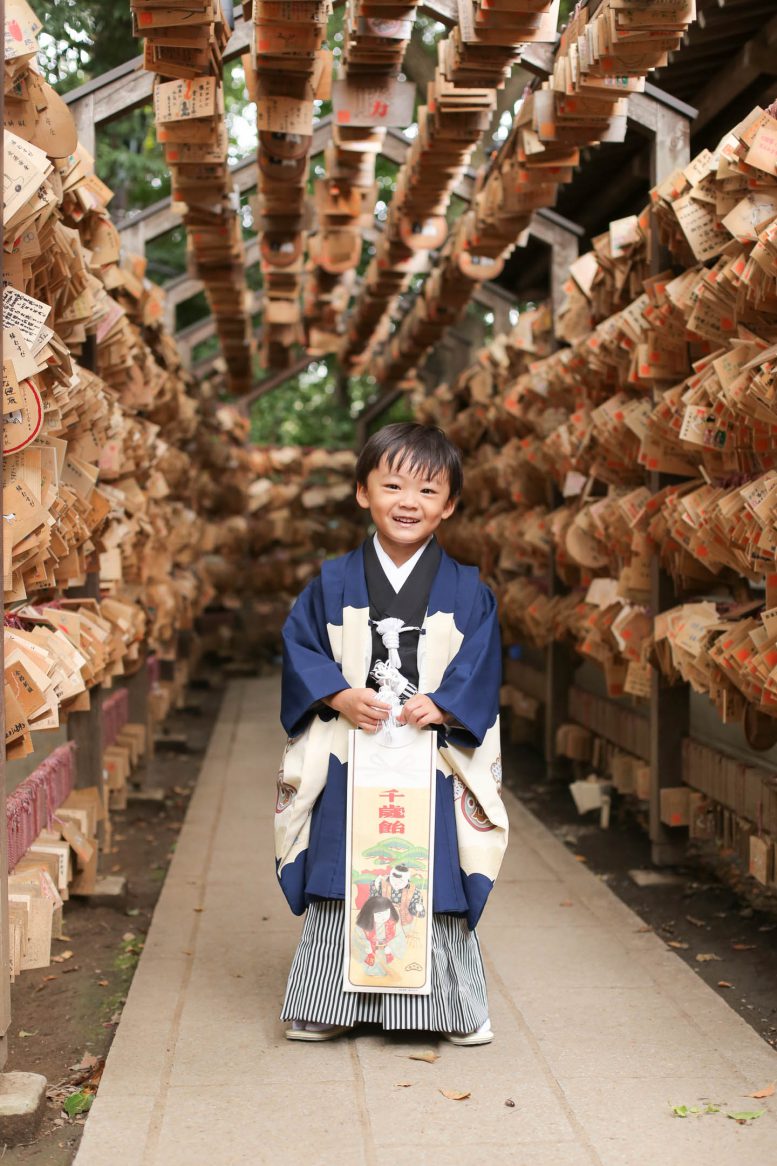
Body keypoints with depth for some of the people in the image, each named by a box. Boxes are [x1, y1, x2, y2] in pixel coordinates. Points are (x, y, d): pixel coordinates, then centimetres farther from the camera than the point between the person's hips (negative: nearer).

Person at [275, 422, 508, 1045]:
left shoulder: (467, 590, 2)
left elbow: (482, 666, -2)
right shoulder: (333, 583, 4)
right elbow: (299, 648, 2)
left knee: (436, 885, 4)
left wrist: (441, 704, -18)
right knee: (341, 882, 6)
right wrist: (340, 695, -14)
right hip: (347, 762, 1)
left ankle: (456, 1008, 22)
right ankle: (324, 1006, 21)